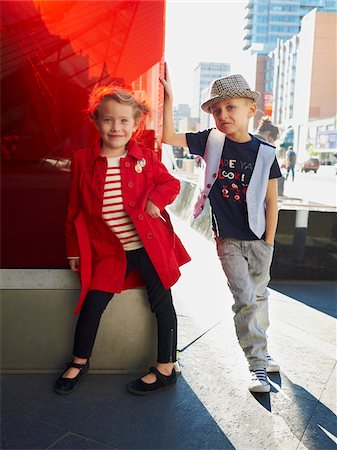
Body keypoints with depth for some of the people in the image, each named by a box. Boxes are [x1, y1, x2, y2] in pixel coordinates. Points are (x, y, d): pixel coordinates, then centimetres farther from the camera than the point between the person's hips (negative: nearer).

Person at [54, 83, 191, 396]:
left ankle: (166, 369, 23)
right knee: (92, 303, 3)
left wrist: (155, 199, -14)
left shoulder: (145, 158, -2)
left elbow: (171, 183, 8)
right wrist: (74, 250, 9)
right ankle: (79, 362, 30)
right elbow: (75, 209, 6)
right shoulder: (83, 160, 0)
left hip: (150, 246, 0)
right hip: (110, 251, 1)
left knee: (161, 303, 5)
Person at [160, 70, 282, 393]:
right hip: (228, 239, -1)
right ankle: (257, 365, 9)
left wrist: (269, 241, -2)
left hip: (258, 239, 1)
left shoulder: (265, 153, -5)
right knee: (245, 299, -2)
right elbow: (168, 137, -5)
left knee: (259, 296, 15)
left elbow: (271, 201, -1)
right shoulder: (211, 141, -3)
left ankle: (260, 352, 35)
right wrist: (169, 99, -14)